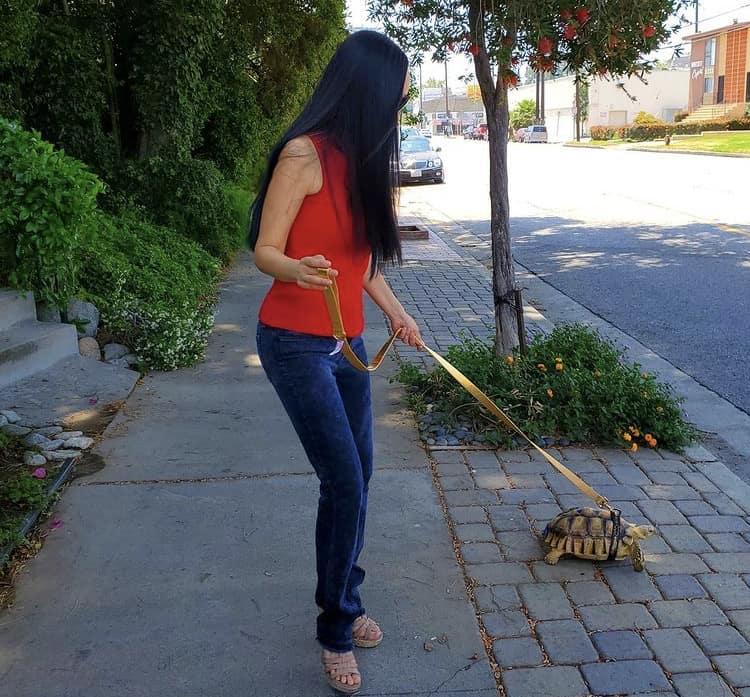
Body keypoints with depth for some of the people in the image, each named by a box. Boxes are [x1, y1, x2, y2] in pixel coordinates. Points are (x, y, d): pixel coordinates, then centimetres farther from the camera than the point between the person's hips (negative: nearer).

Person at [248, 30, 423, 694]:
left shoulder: (365, 158, 10)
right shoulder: (305, 153, -15)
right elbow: (265, 250, -14)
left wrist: (396, 312, 14)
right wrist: (298, 270, -35)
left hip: (346, 342, 8)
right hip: (296, 345, -7)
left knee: (357, 474, 10)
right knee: (345, 482, -7)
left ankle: (343, 598, 30)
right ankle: (337, 628, 13)